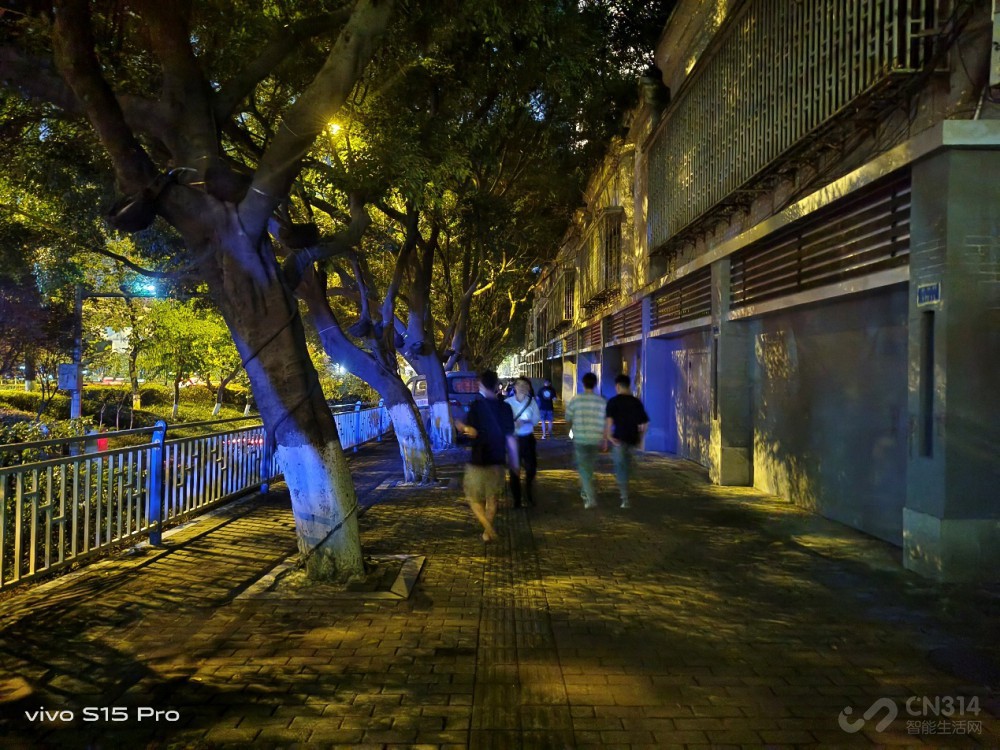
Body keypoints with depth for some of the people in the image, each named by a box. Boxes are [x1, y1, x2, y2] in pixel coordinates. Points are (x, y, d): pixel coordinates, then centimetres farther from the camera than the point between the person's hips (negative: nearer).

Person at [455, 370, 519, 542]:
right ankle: (488, 531, 22)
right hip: (497, 461, 3)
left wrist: (462, 426, 3)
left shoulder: (476, 405, -11)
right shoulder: (505, 407, -1)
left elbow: (472, 432, -18)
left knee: (474, 497, 10)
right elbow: (510, 438, 0)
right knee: (492, 498, 18)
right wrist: (514, 462, 8)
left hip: (478, 461, -3)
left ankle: (488, 528, -9)